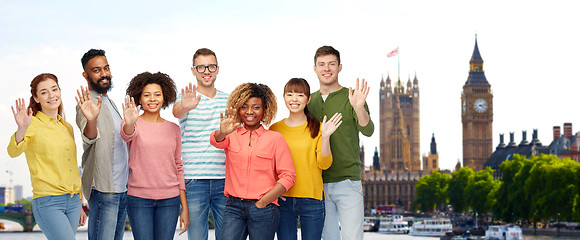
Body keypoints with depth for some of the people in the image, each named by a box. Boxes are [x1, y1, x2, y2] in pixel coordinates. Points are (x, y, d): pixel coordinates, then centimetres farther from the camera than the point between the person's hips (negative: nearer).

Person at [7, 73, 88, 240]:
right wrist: (22, 129, -42)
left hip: (72, 202, 6)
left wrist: (79, 205, 21)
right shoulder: (33, 124, -5)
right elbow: (14, 151, -23)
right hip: (48, 202, -6)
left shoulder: (67, 127, 15)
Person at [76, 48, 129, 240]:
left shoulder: (109, 102, 17)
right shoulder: (88, 104, -13)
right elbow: (89, 137, -33)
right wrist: (91, 118, -52)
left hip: (122, 187, 9)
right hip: (103, 188, -9)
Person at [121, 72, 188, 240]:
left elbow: (178, 168, 12)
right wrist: (130, 124, -48)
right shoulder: (135, 124, 1)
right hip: (139, 199, -2)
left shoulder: (173, 129, 10)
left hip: (169, 200, 2)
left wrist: (185, 207, 8)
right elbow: (127, 135, -23)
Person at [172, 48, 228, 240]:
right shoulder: (187, 99, 0)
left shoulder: (228, 100, 12)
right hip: (194, 180, -3)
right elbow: (177, 112, -25)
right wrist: (184, 107, -48)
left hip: (224, 180, 3)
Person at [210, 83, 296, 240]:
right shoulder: (232, 135, 10)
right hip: (234, 207, 1)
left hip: (263, 209, -1)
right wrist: (222, 132, -36)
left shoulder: (275, 138, 4)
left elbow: (288, 176, 0)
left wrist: (262, 203, -7)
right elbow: (216, 141, -12)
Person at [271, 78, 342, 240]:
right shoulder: (275, 129, 7)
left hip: (312, 199, -1)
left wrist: (325, 137, -17)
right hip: (283, 199, 1)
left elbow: (324, 164, -3)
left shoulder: (317, 128, 3)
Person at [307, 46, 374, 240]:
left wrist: (359, 108, -34)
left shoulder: (351, 97, -1)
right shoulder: (309, 101, 12)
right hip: (318, 183, 4)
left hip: (347, 181, -4)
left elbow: (368, 131, -17)